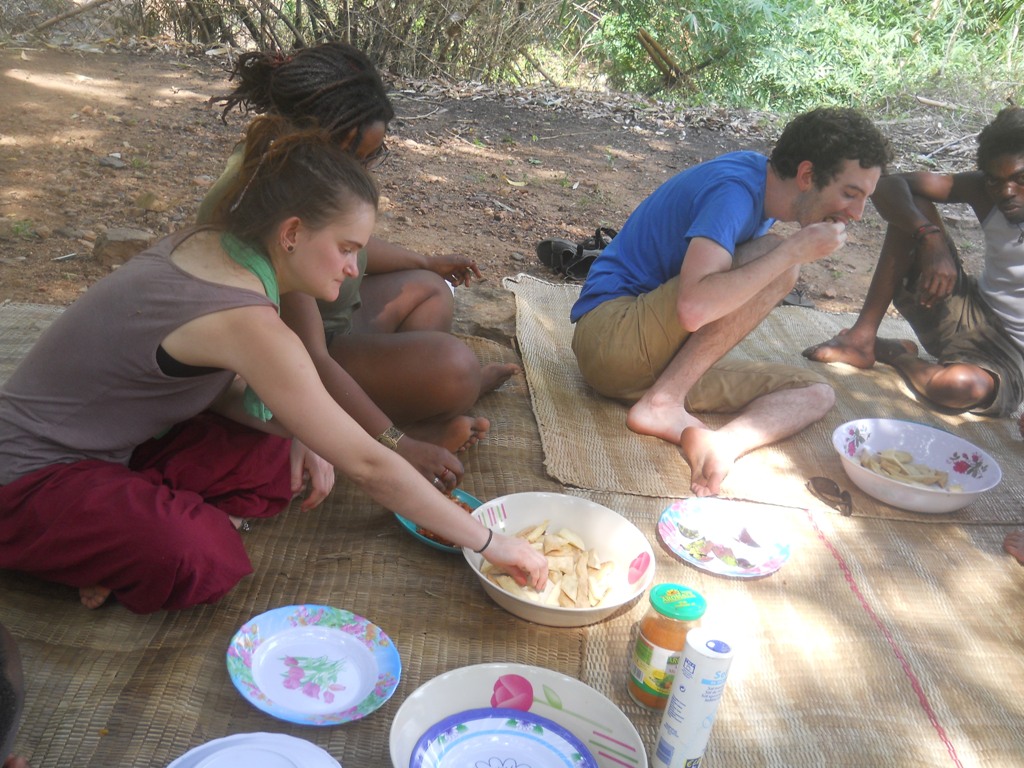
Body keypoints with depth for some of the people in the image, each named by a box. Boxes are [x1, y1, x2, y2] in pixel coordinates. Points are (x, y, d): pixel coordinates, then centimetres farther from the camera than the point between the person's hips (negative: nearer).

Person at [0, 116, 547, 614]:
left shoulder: (203, 245, -6)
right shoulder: (249, 324, -32)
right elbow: (368, 466, -29)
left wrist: (296, 436, -11)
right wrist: (487, 542, -20)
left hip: (110, 439, 8)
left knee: (279, 465, -5)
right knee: (205, 562, -30)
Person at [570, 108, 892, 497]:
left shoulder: (762, 186, 9)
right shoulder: (735, 188, -18)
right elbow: (693, 308, -33)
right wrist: (795, 251, -25)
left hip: (668, 363, 9)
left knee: (815, 393, -1)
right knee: (779, 262, -23)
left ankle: (725, 441, -28)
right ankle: (664, 404, -24)